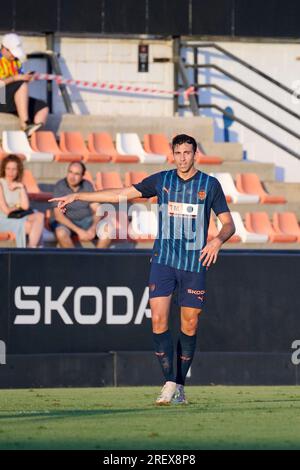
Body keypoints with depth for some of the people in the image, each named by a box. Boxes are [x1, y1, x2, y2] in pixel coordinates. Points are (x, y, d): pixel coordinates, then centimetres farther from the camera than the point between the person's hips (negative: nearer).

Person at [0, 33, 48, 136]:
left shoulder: (16, 61, 17)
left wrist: (27, 78, -7)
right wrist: (17, 78, -25)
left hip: (13, 102, 8)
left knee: (43, 108, -4)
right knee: (22, 86, -32)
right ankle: (25, 125, -42)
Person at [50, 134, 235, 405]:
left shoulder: (210, 185, 3)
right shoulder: (162, 180, 7)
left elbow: (229, 223, 5)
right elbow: (120, 195, 11)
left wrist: (217, 241, -18)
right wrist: (77, 197, 9)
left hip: (195, 263, -1)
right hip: (163, 260, 1)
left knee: (190, 325, 0)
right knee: (159, 319, -12)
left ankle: (180, 385, 12)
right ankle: (170, 383, -8)